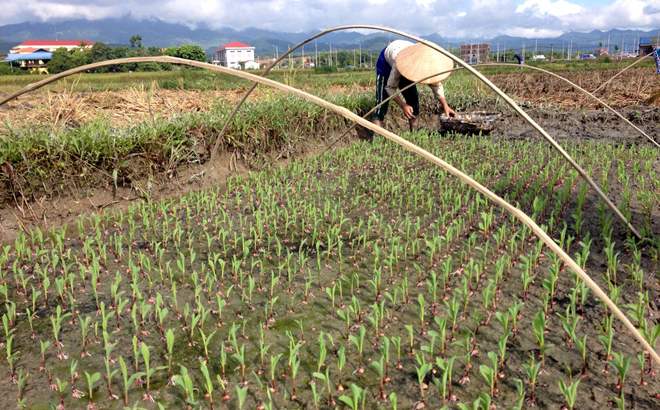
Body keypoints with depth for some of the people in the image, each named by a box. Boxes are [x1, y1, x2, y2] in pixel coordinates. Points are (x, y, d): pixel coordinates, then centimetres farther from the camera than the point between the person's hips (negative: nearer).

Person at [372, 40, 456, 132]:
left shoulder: (429, 64, -31)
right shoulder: (401, 62, -45)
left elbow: (436, 85, -17)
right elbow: (390, 87, -33)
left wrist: (445, 106, -27)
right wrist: (403, 106, -45)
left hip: (406, 66, 5)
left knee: (414, 100, -4)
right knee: (381, 103, -19)